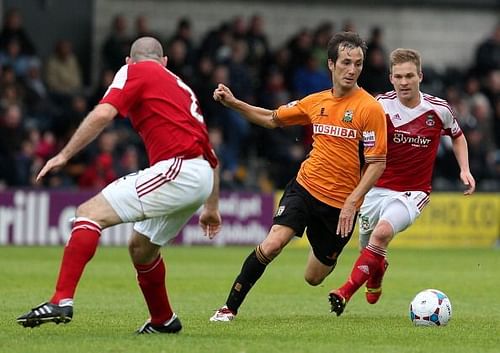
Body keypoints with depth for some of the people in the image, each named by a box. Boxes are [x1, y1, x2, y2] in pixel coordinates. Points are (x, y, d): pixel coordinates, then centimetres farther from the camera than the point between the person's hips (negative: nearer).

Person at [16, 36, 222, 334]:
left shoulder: (135, 71, 8)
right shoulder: (180, 86, 31)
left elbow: (103, 114, -10)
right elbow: (211, 155, 31)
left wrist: (64, 155, -7)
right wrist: (212, 207, 38)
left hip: (178, 169, -8)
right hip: (202, 176, 8)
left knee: (90, 212, -12)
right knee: (141, 247, 27)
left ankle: (62, 301, -25)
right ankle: (163, 320, 41)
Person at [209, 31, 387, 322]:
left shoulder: (370, 108, -10)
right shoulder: (316, 102, 5)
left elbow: (377, 163, -10)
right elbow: (273, 119, 20)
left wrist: (352, 202, -18)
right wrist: (234, 104, 8)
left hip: (342, 202, -3)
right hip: (305, 187, 3)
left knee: (314, 278, 7)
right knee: (271, 245, -21)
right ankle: (230, 308, -7)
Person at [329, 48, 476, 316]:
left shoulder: (438, 109, -6)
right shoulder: (381, 105, -9)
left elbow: (457, 136, 15)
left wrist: (464, 170, 2)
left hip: (413, 192, -2)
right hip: (377, 189, 2)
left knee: (382, 232, -30)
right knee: (368, 250, 12)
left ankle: (346, 293, -28)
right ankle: (377, 272, 52)